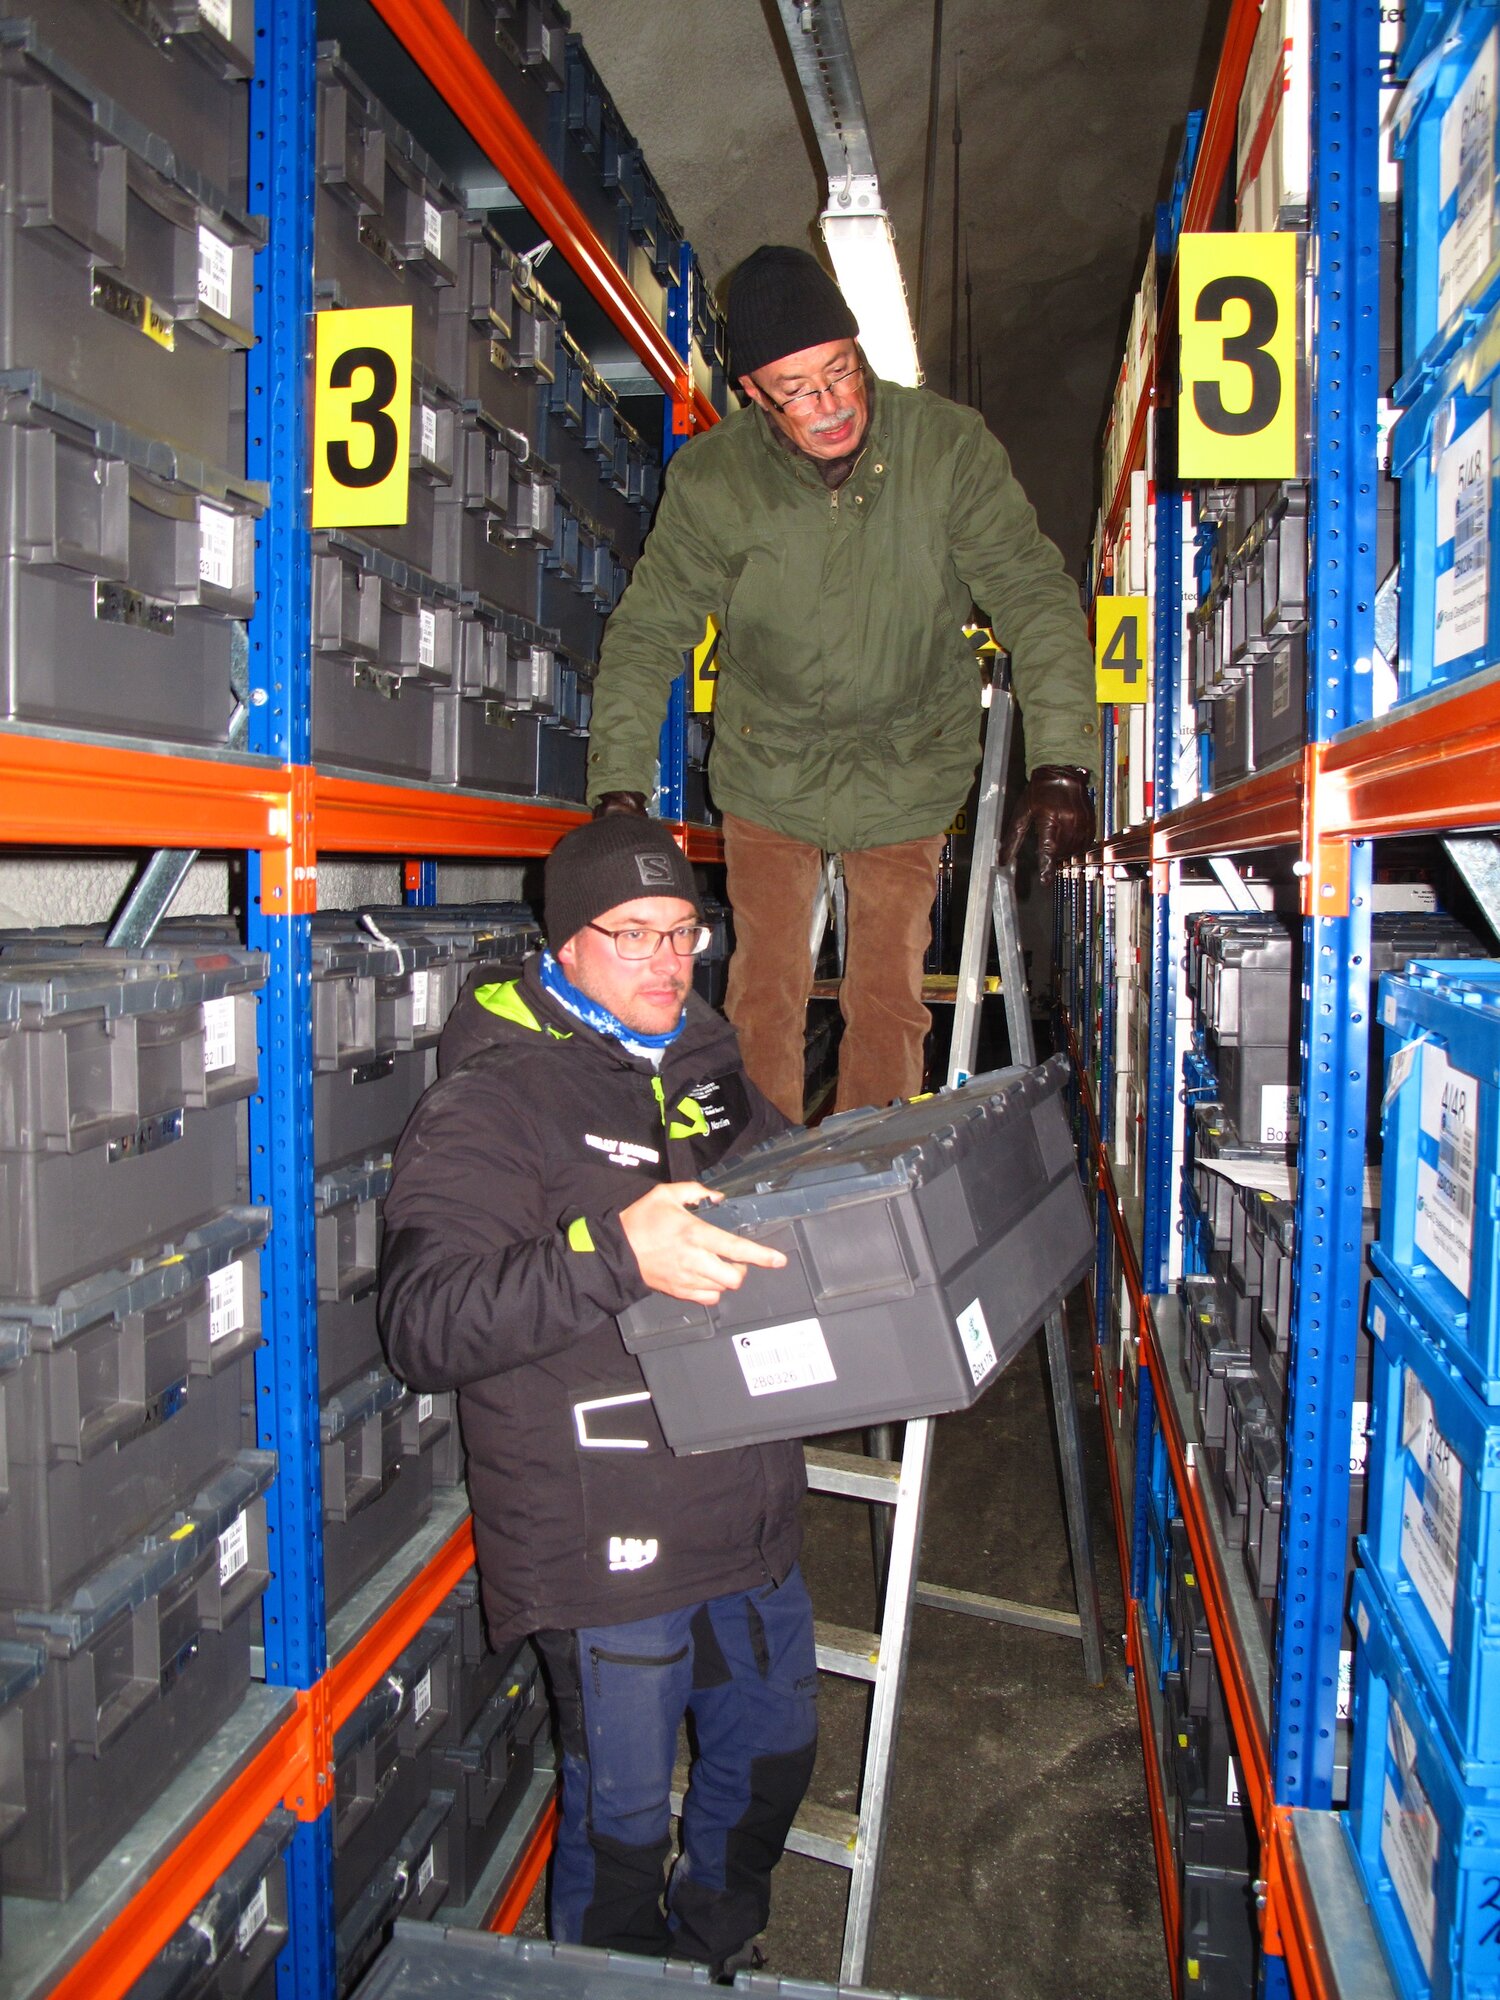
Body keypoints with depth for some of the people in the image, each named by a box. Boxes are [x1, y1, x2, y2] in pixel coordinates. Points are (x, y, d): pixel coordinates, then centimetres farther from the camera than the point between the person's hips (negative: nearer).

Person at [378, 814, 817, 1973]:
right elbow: (422, 1323, -28)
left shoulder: (706, 1074, 8)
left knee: (774, 1748, 25)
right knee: (622, 1811, 10)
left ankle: (717, 1955, 52)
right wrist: (613, 1255, -40)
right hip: (607, 1546, -7)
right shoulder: (493, 1102, -16)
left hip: (748, 1518, 8)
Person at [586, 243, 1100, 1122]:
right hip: (768, 769, 0)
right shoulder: (709, 478, -14)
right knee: (766, 991, 2)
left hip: (907, 770, 0)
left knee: (889, 998, 4)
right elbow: (646, 634, -7)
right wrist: (620, 785, -17)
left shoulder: (948, 446, -16)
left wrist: (1062, 762, -27)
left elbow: (1036, 598, -16)